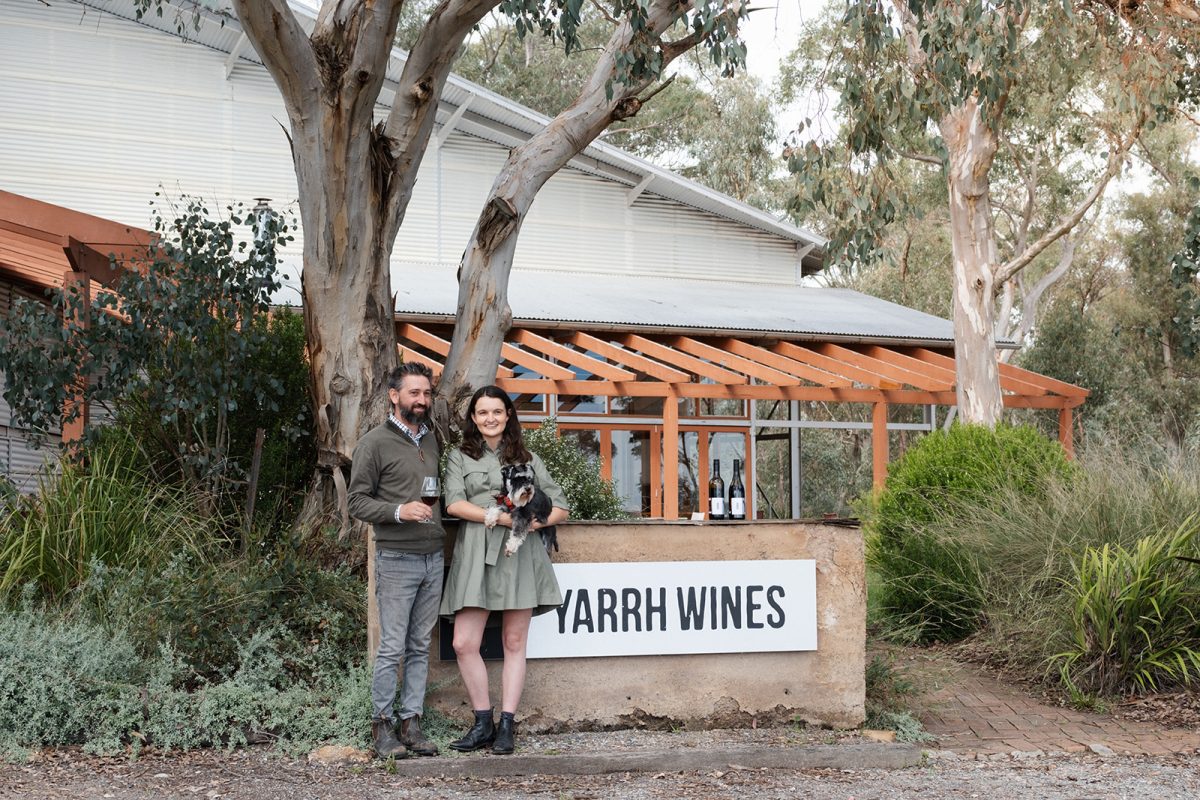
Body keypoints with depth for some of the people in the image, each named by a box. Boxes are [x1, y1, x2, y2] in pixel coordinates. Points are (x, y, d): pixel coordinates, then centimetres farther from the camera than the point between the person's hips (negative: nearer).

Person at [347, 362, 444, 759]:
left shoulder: (431, 440, 15)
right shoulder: (375, 442, -5)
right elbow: (357, 501, -7)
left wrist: (444, 542, 13)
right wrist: (398, 511, -21)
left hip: (434, 558, 6)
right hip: (397, 559, -6)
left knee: (420, 648, 7)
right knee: (392, 648, -5)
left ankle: (411, 723, 12)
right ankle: (383, 726, 3)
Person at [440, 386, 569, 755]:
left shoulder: (527, 459, 16)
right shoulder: (460, 457, 13)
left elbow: (560, 506, 13)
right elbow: (454, 503, -3)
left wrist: (534, 521, -7)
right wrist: (501, 517, -14)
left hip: (520, 553, 1)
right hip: (477, 553, 0)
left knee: (514, 643, 1)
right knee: (464, 643, -8)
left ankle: (506, 727, 5)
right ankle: (483, 723, 5)